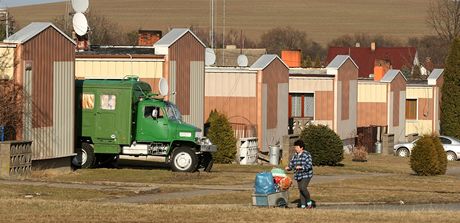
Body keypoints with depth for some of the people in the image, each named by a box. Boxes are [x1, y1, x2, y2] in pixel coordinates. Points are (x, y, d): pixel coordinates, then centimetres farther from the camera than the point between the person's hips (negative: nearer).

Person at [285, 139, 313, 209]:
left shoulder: (307, 154, -10)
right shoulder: (295, 156, 11)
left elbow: (309, 165, -16)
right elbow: (291, 165, 13)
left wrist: (301, 167, -28)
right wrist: (288, 168, -9)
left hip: (306, 175, -7)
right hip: (298, 176, 7)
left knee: (303, 188, -21)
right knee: (300, 190, 5)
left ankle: (309, 202, -3)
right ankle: (303, 205, 10)